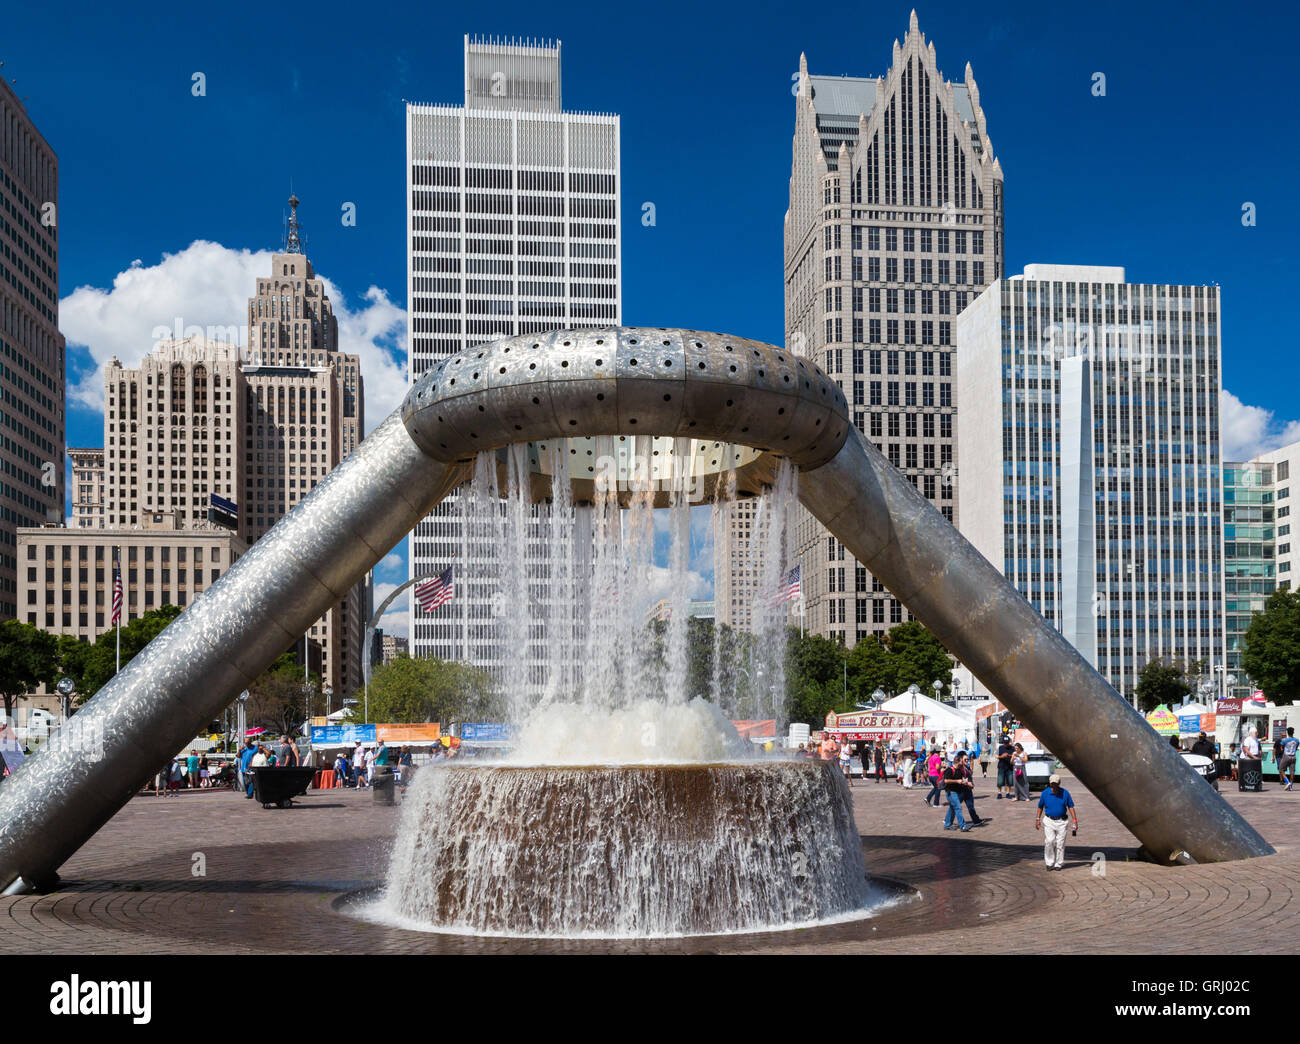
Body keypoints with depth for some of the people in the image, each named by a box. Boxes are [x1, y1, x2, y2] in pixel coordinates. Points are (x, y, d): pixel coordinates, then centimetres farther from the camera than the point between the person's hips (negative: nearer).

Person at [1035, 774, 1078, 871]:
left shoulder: (1065, 793, -4)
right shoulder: (1045, 793, -4)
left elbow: (1070, 807, 0)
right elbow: (1040, 807, 9)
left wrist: (1075, 821, -5)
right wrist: (1037, 819, 3)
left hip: (1061, 821, 0)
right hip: (1049, 821, 0)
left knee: (1060, 843, 1)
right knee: (1049, 841, -12)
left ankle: (1059, 864, 13)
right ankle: (1050, 863, 1)